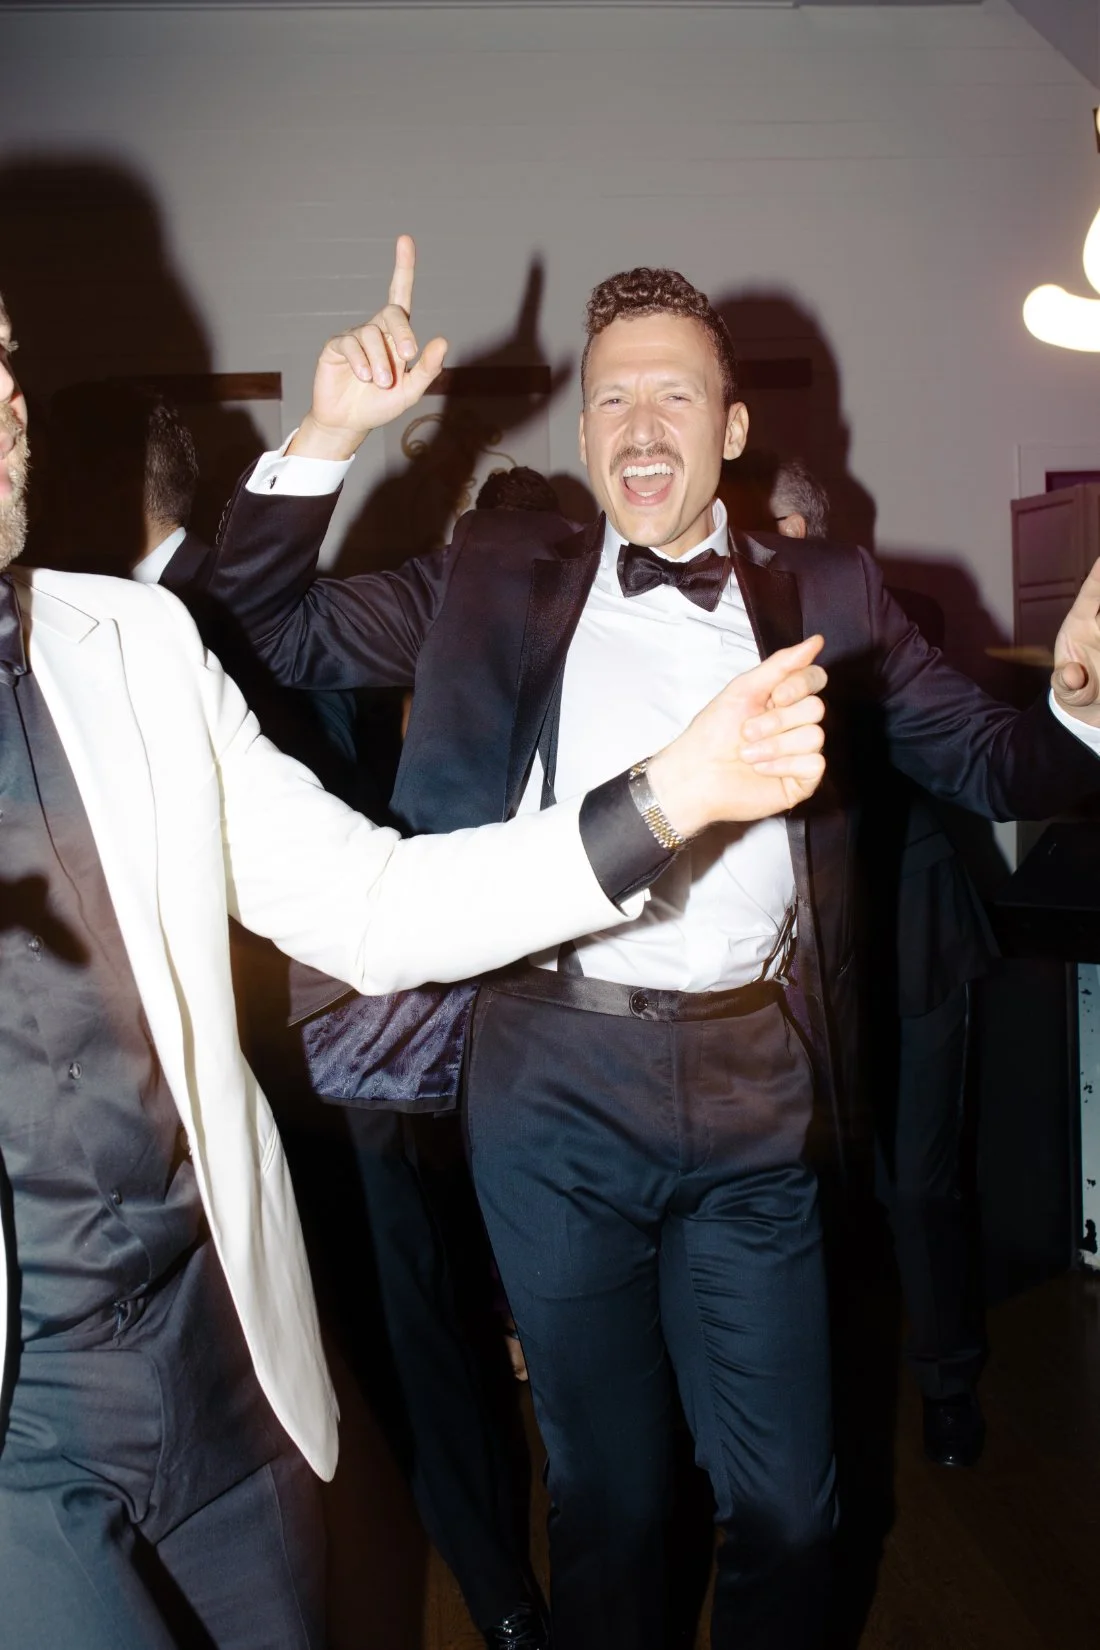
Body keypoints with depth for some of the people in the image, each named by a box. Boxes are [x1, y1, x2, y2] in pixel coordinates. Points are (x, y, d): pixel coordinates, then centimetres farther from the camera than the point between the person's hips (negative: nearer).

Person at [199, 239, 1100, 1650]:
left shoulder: (828, 596, 7)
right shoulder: (498, 578, 5)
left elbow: (987, 764, 5)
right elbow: (267, 633, 3)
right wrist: (327, 436, -9)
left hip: (756, 1091, 1)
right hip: (556, 1084, 0)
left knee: (785, 1499, 14)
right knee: (604, 1489, 18)